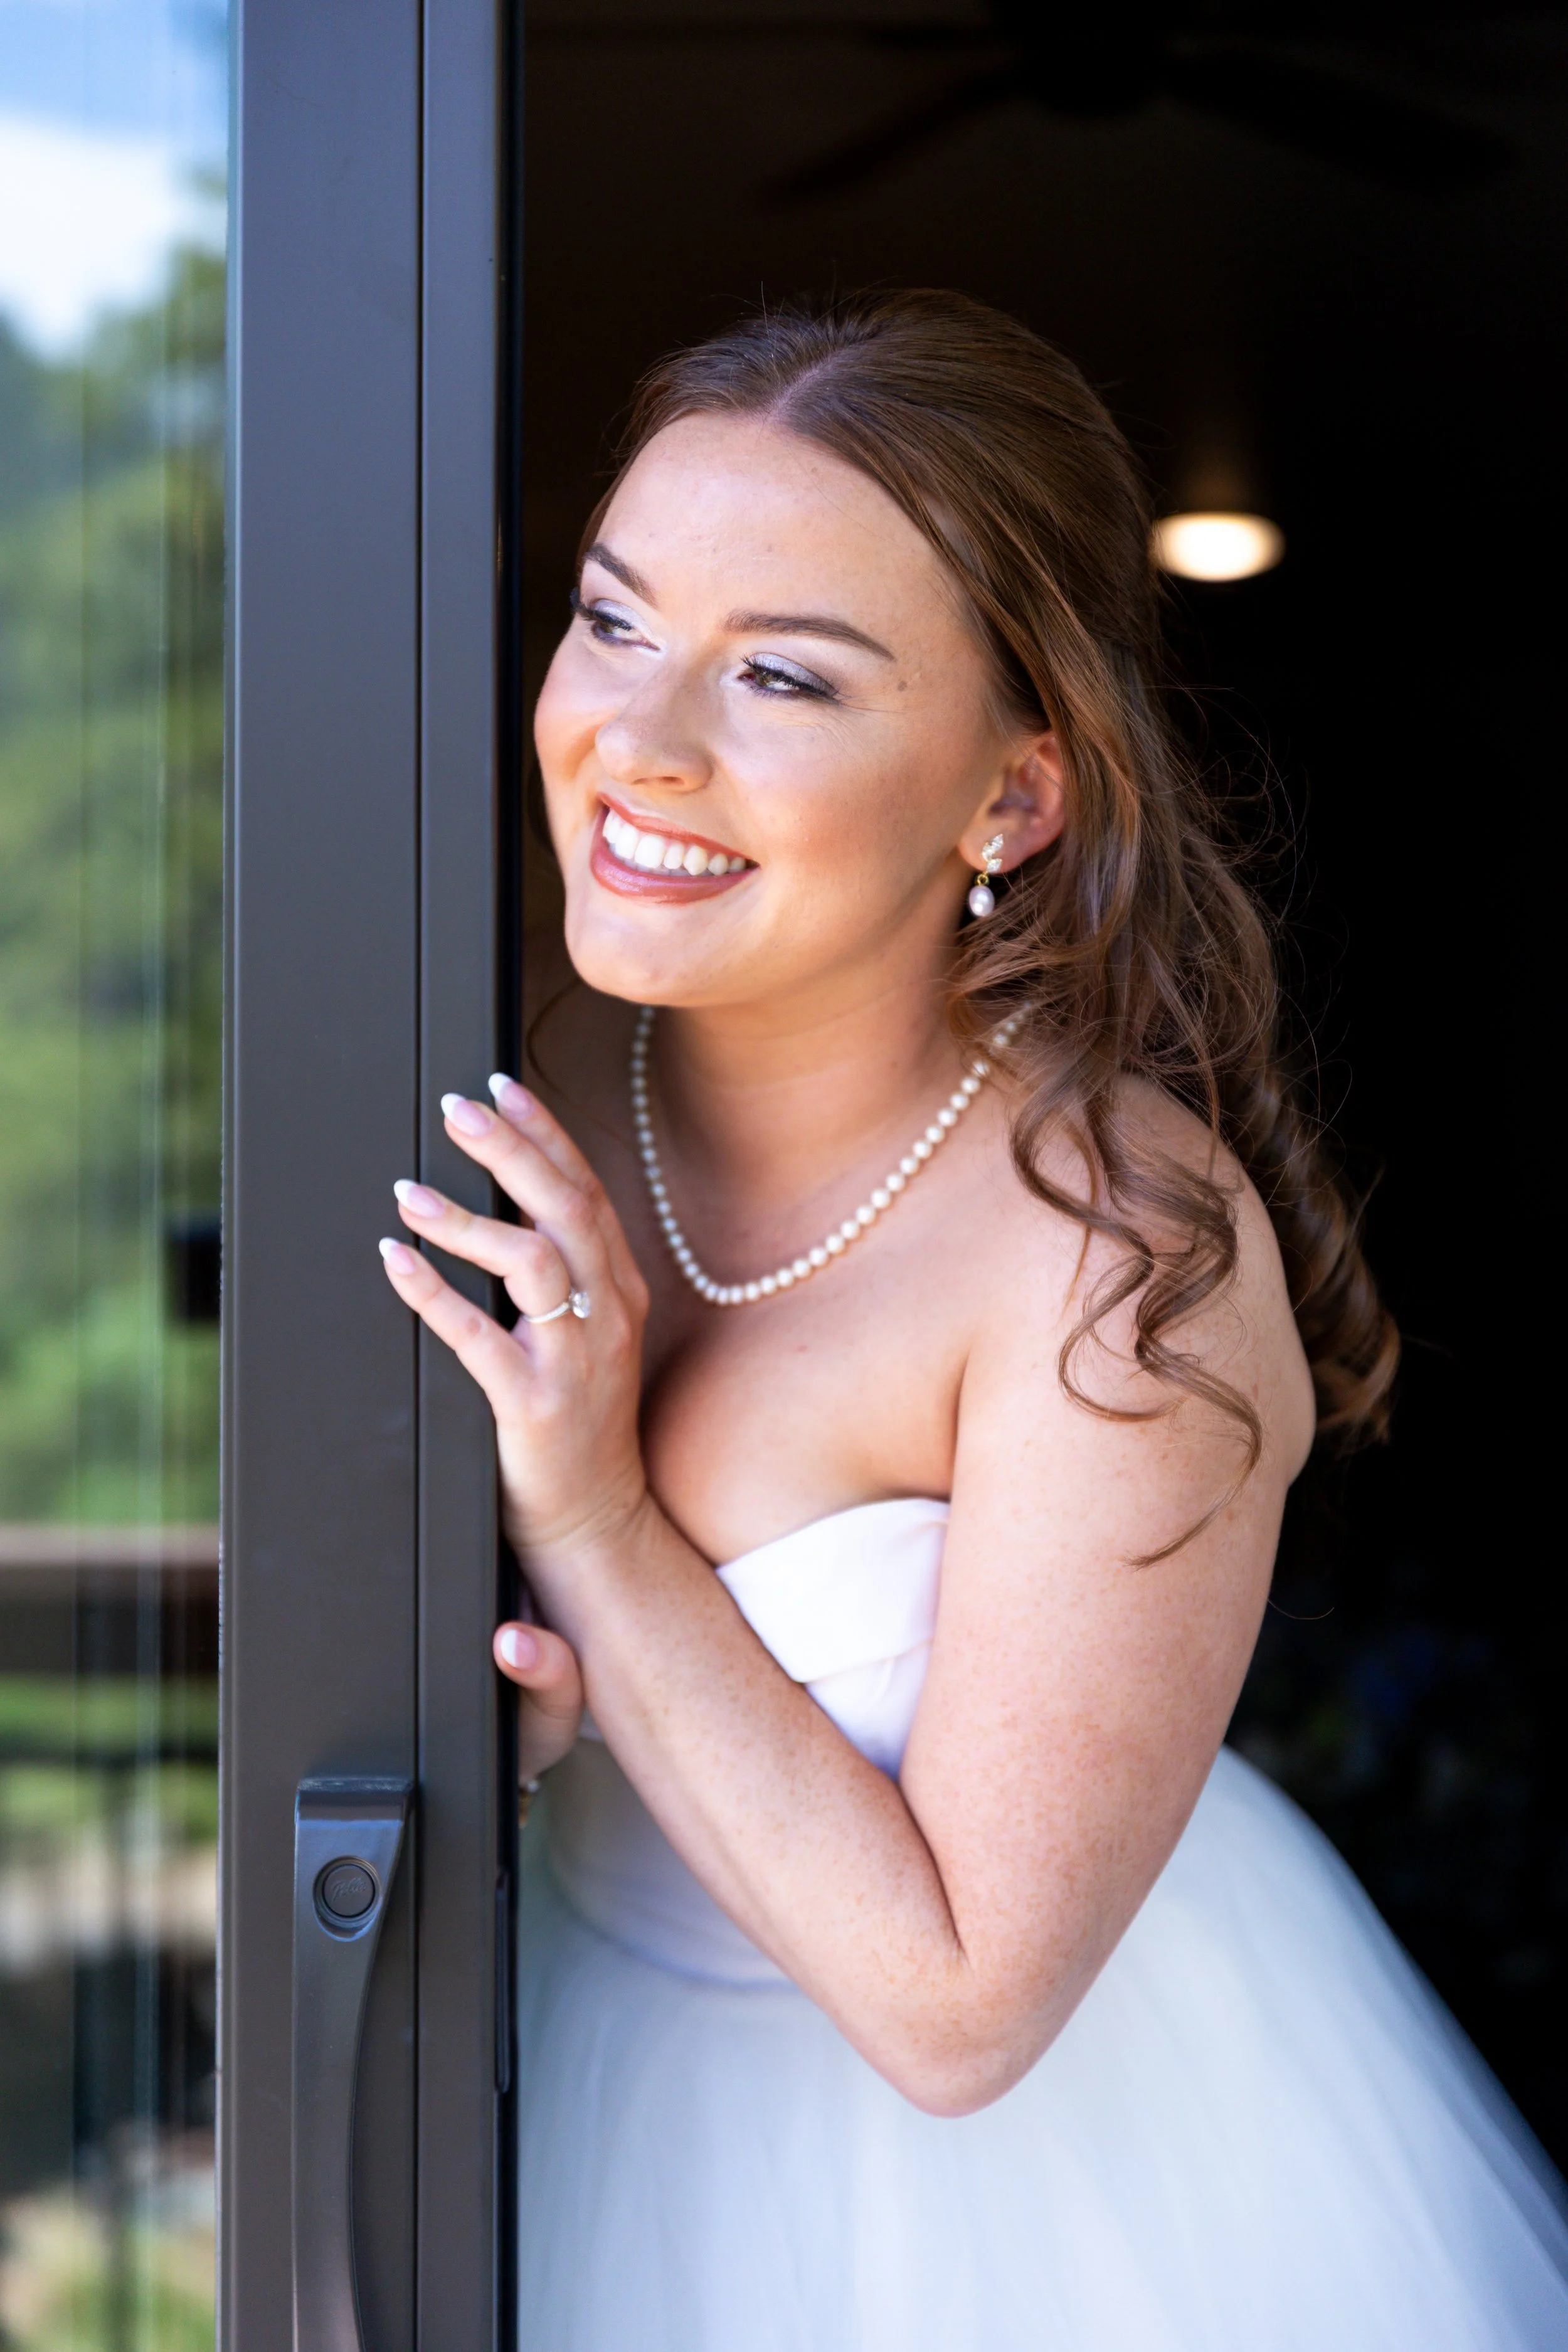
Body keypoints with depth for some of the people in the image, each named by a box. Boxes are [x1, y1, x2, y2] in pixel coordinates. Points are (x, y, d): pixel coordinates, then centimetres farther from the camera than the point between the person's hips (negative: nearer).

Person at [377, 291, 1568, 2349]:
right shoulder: (559, 1044, -15)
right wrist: (506, 1689, -21)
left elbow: (958, 2007, -27)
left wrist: (593, 1519, -30)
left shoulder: (1133, 1264, -31)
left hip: (1040, 2164, -5)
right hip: (610, 2045, 5)